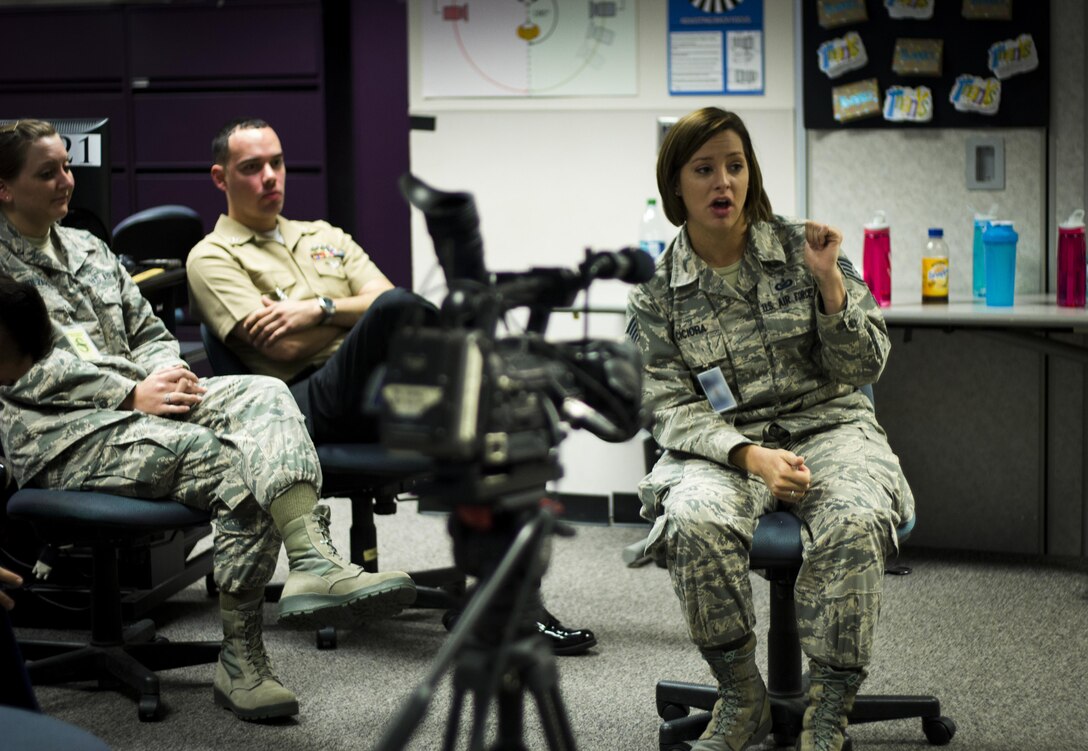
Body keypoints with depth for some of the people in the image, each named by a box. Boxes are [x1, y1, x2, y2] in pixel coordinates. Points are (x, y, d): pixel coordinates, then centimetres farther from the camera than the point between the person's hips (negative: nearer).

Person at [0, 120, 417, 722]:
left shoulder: (87, 248, 26)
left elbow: (148, 330, 26)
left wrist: (165, 372, 1)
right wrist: (132, 393, -16)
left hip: (140, 400, 7)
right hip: (62, 435, -7)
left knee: (262, 392, -24)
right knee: (236, 459, -29)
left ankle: (313, 561, -45)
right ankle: (240, 659, -30)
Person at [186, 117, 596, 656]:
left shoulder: (323, 236, 31)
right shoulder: (212, 257, 11)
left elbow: (382, 295, 14)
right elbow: (283, 346, -4)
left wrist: (321, 308, -2)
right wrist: (364, 312, 4)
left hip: (379, 395, 6)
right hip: (311, 400, -6)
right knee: (396, 308, -37)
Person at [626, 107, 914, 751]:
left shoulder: (800, 249, 2)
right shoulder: (656, 294, 3)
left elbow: (863, 368, 1)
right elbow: (672, 408, -2)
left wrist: (828, 281, -14)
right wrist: (751, 456, -19)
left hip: (827, 426, 0)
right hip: (724, 444, 0)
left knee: (855, 520, -34)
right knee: (695, 520, -34)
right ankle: (742, 698, -14)